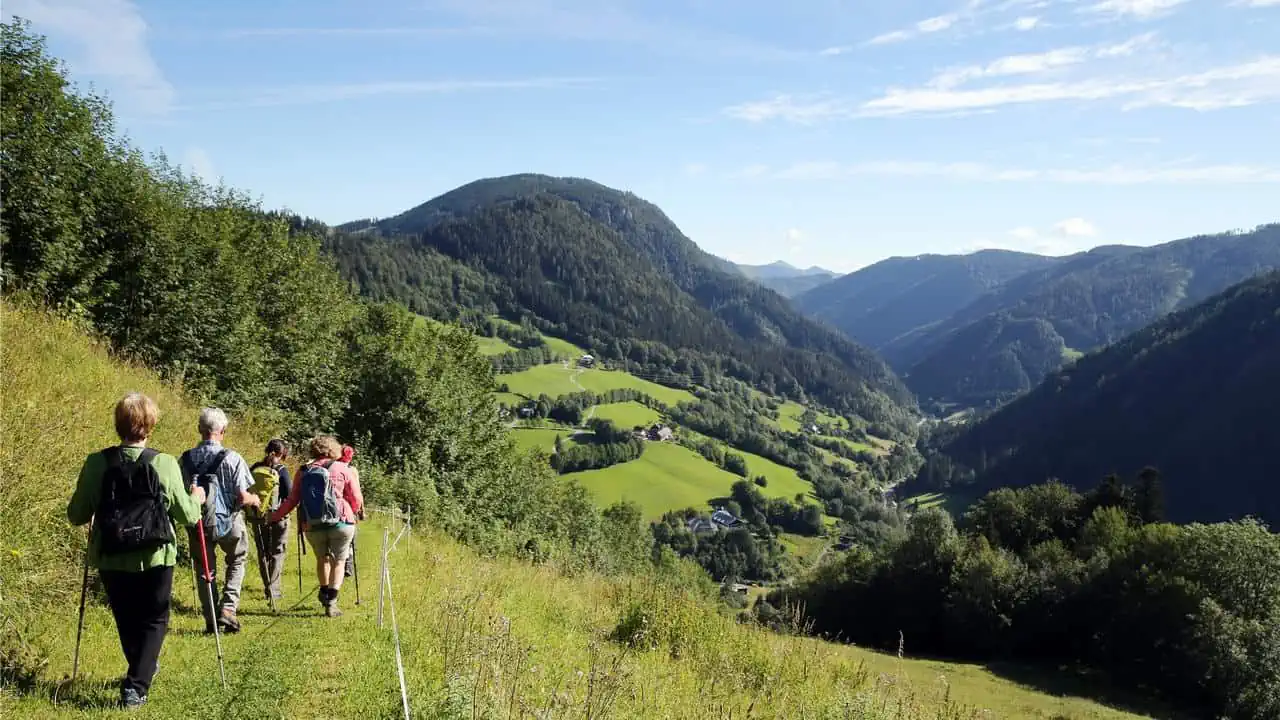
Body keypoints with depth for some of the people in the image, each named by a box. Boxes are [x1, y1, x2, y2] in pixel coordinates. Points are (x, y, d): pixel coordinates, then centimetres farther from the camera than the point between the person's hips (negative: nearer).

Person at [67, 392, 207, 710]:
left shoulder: (96, 463, -9)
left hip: (111, 560, 2)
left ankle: (140, 670, 41)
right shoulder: (165, 463, -13)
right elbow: (187, 516, -6)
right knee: (154, 621, 12)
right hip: (155, 559, -2)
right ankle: (136, 686, -3)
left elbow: (76, 515, -1)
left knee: (126, 621, 21)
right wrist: (197, 499, 15)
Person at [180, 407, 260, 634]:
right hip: (227, 522, -3)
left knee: (205, 570, 15)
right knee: (237, 561, 21)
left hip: (198, 523, 3)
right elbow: (242, 497, -15)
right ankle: (227, 608, 8)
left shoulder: (186, 459, -4)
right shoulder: (232, 458, -15)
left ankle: (211, 620, 18)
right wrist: (255, 500, 7)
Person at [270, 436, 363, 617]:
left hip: (313, 527, 2)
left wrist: (274, 517, 20)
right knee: (338, 562, 10)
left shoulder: (303, 471, 7)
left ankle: (324, 594, 32)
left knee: (322, 559, 25)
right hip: (341, 523, -2)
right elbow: (357, 501, 2)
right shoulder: (343, 469, 1)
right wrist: (350, 513, 22)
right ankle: (331, 602, 1)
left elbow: (292, 501, 7)